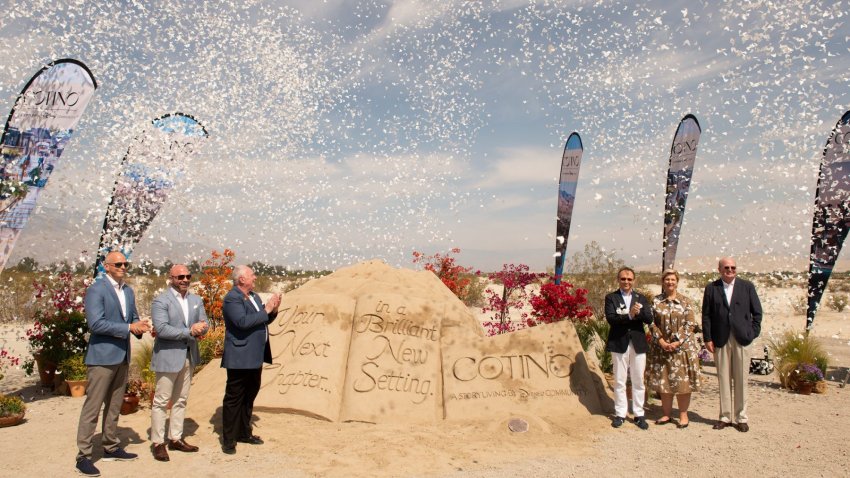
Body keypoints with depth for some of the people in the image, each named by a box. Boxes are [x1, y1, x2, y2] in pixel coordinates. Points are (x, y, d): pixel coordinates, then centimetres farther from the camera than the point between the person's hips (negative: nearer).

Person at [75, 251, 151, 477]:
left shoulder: (128, 291, 12)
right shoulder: (96, 289, -11)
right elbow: (96, 323, -20)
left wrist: (139, 326, -5)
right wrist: (129, 327, -20)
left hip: (122, 356, 8)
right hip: (102, 356, -8)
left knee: (114, 406, 15)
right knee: (93, 406, -2)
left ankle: (111, 448, 26)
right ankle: (84, 456, 6)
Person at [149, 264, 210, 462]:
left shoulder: (196, 300, 9)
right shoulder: (161, 301, -10)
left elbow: (204, 326, 6)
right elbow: (161, 329, -21)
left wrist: (199, 328, -17)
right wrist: (190, 331, -19)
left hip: (189, 356, 6)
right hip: (167, 357, -6)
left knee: (181, 400, 14)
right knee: (161, 401, 2)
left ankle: (175, 438, 25)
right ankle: (157, 442, 13)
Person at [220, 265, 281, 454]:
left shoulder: (254, 296, 14)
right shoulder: (232, 298, -14)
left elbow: (263, 321, 19)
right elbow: (243, 321, -27)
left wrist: (273, 310, 0)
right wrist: (266, 309, -21)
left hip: (255, 357, 9)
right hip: (240, 358, -9)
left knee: (250, 396, 17)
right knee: (234, 399, 2)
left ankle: (244, 433, 30)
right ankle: (229, 440, 12)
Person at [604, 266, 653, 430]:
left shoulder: (641, 298, 9)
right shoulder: (611, 298, 1)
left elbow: (649, 319, -3)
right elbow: (610, 318, -13)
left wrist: (638, 312, -21)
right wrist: (629, 315, -24)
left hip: (638, 344, 2)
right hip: (619, 343, -2)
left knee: (638, 382, 9)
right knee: (619, 381, 7)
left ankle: (639, 414, 19)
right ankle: (620, 414, 17)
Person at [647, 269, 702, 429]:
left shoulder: (686, 301, 1)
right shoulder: (656, 301, 4)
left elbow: (690, 325, -4)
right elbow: (652, 324, 0)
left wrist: (677, 343, -13)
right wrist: (662, 342, -11)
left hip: (683, 347, -1)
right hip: (661, 347, 2)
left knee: (683, 381, 1)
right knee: (664, 380, 7)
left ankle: (683, 414, 13)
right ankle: (666, 413, 18)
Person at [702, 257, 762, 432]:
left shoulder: (747, 286, 5)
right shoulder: (711, 288, 4)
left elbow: (757, 312, 6)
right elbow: (706, 315, 3)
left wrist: (753, 333, -2)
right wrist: (707, 338, -3)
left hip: (741, 339, 0)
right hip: (721, 340, 0)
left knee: (741, 380, 5)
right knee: (723, 379, 6)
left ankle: (741, 418, 15)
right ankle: (725, 416, 15)